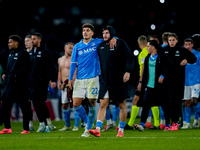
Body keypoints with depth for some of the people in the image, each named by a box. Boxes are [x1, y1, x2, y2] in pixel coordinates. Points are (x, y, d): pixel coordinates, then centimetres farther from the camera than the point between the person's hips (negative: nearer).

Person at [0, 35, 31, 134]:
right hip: (9, 83, 8)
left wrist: (16, 75, -20)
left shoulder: (23, 53, -7)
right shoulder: (11, 53, 18)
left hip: (20, 84, -8)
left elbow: (26, 68, -16)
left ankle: (26, 129, 1)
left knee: (24, 107, -3)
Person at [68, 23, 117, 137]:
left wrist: (113, 39, -10)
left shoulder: (97, 43, 4)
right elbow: (73, 63, 12)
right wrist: (71, 78, 6)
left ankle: (88, 129, 6)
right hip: (79, 79, 2)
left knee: (92, 104, -3)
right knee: (76, 103, -5)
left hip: (93, 78, -2)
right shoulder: (77, 46, 9)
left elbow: (108, 37, 15)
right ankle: (87, 122, 18)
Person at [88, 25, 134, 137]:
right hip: (105, 81, 4)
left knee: (122, 105, 5)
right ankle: (98, 129, -14)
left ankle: (121, 130, 13)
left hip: (119, 81, -4)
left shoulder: (120, 43, -3)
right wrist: (100, 74, 19)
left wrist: (128, 71, -19)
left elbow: (129, 58, -7)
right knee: (103, 104, -6)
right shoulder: (101, 46, 12)